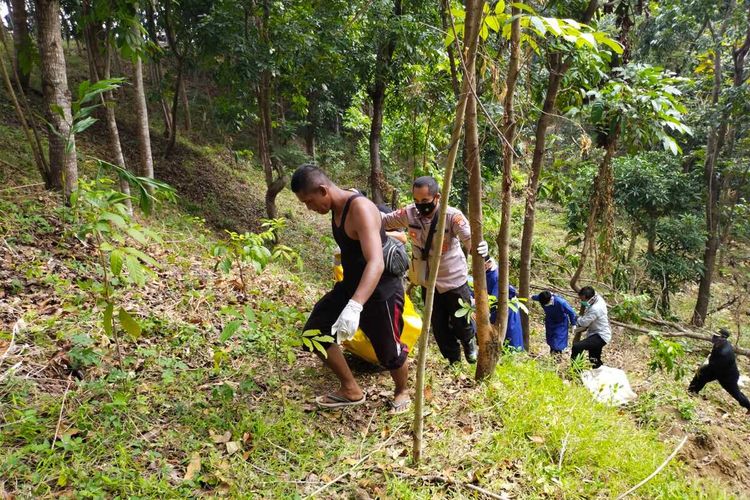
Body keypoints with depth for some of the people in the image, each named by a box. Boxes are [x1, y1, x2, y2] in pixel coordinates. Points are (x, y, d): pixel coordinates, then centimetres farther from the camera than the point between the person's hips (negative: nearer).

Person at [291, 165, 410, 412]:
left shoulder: (360, 209, -28)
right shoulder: (336, 208, 0)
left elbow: (376, 263, -40)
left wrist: (354, 307, -53)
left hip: (381, 291, -8)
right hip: (351, 285, 8)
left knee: (389, 352, 7)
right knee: (315, 331, 3)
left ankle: (402, 392, 39)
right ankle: (351, 390, 18)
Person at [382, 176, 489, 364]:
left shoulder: (452, 216, -25)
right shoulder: (409, 213, -14)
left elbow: (469, 238, -33)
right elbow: (384, 221, 0)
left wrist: (481, 248, -57)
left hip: (454, 280, -3)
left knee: (461, 322, 12)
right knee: (439, 327, 15)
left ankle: (469, 341, 50)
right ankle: (454, 360, 40)